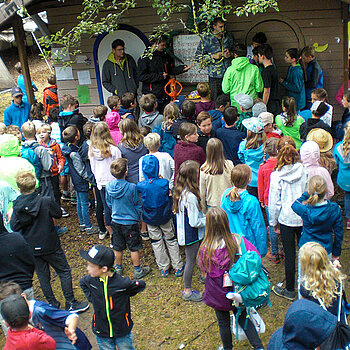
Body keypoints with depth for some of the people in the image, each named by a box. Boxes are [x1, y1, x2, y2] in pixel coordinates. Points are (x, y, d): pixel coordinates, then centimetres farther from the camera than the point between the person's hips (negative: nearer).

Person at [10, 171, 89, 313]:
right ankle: (71, 304, 12)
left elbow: (14, 226, -3)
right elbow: (58, 214, -4)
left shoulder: (17, 206, -11)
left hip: (31, 248, 3)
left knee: (43, 276, 16)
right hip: (50, 245, -3)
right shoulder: (46, 201, -19)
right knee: (64, 272, 10)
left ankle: (52, 304, 26)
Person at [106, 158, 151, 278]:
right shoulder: (131, 187, -23)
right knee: (134, 248, 10)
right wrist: (137, 216, 9)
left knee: (118, 248, 18)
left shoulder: (109, 186, -10)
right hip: (130, 222, -4)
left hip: (116, 221, 4)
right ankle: (138, 270, 22)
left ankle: (118, 269, 34)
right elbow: (138, 204, -10)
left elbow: (109, 203, 5)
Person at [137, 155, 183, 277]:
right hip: (165, 216, 0)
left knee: (156, 242, 15)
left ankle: (164, 268, 24)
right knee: (171, 240, 16)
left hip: (150, 218, 0)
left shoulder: (140, 186, -19)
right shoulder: (164, 183, -22)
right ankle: (178, 267, 22)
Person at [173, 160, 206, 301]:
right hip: (191, 235, -9)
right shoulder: (191, 197, -29)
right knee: (190, 262, 7)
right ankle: (187, 292, 21)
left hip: (185, 232, 9)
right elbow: (195, 222, -25)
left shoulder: (180, 192, -1)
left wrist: (204, 216, 10)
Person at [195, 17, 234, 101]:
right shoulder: (206, 39, 0)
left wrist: (230, 54, -1)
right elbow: (198, 56, 2)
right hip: (215, 76, -3)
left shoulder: (229, 37, 10)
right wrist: (213, 56, -10)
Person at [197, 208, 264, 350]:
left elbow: (204, 269, -11)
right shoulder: (237, 240, -20)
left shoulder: (206, 248, -26)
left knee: (223, 322, 20)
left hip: (218, 294, -2)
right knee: (243, 317, 24)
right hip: (237, 289, 2)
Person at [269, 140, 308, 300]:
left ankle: (290, 289, 19)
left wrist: (273, 222, 6)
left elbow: (274, 202, -6)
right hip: (304, 218, 3)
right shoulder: (304, 171, -6)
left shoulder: (277, 175, -12)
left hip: (286, 218, -2)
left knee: (289, 254, 7)